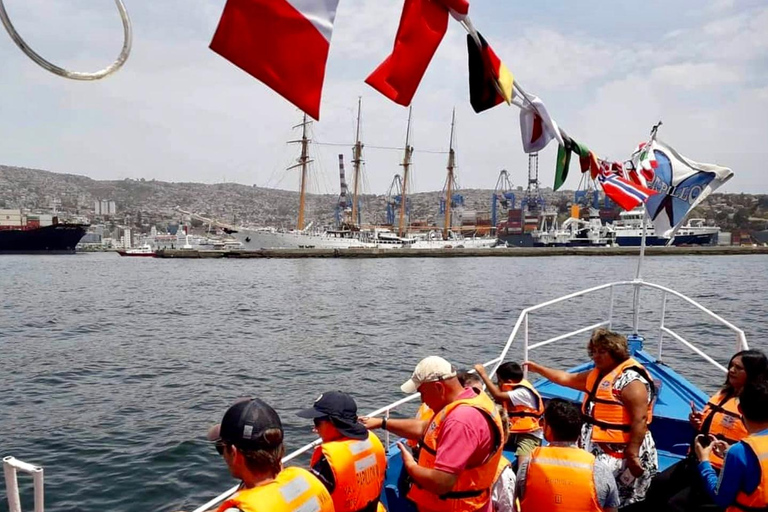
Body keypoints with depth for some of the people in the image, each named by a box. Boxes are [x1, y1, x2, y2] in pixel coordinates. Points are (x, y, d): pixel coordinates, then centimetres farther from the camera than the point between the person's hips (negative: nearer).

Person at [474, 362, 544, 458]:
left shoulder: (522, 392, -24)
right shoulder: (514, 387, 5)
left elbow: (498, 396, -35)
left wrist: (483, 374, -30)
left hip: (529, 435, -8)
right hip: (513, 432, 8)